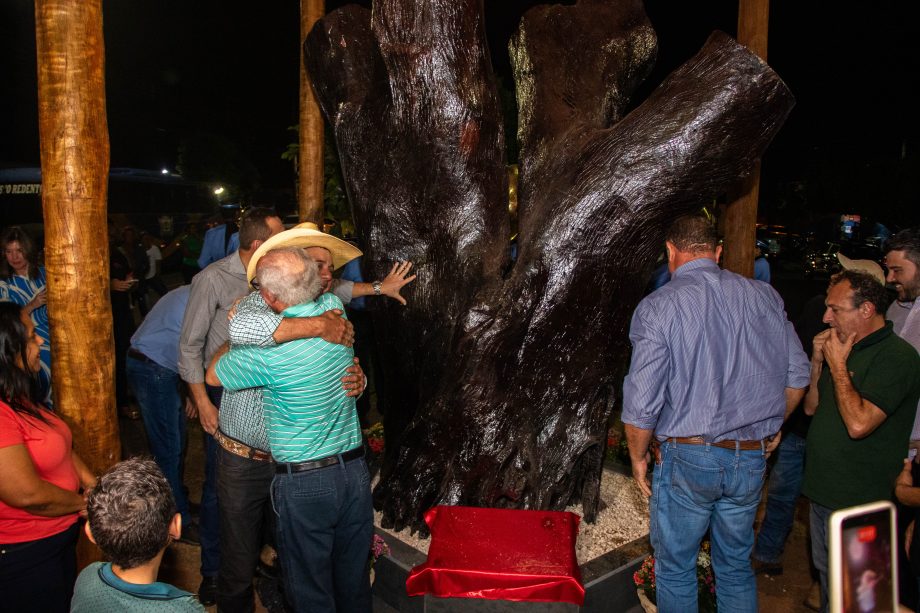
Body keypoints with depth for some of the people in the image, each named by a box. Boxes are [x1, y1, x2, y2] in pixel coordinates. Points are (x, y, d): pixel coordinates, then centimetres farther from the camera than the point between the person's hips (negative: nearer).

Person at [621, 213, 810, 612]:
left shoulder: (657, 306, -13)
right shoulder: (764, 296, 2)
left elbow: (642, 403, -16)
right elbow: (797, 375, 7)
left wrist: (638, 458, 0)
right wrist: (773, 425, 22)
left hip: (687, 458, -4)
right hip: (751, 459, 5)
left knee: (675, 568, 13)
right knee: (736, 565, 21)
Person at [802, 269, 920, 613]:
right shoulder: (844, 349, 10)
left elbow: (858, 423, -28)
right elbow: (811, 407, 13)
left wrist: (837, 365, -18)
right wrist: (818, 361, -1)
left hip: (857, 500, -8)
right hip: (824, 489, 8)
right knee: (826, 574, 22)